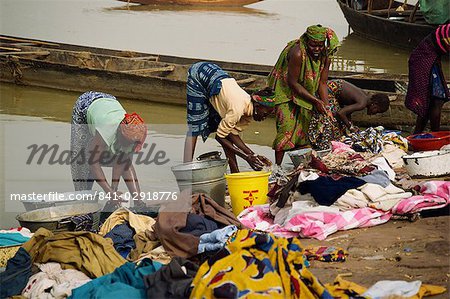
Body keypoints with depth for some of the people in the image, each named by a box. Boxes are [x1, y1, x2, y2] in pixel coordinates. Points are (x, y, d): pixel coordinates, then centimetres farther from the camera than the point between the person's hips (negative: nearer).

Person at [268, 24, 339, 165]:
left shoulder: (325, 56, -10)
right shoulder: (297, 53, -30)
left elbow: (322, 83, -3)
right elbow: (292, 82, -26)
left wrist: (325, 107, -13)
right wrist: (315, 101, -26)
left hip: (306, 93, 7)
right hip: (287, 91, -7)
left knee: (304, 128, 4)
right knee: (287, 127, -17)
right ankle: (277, 166, -14)